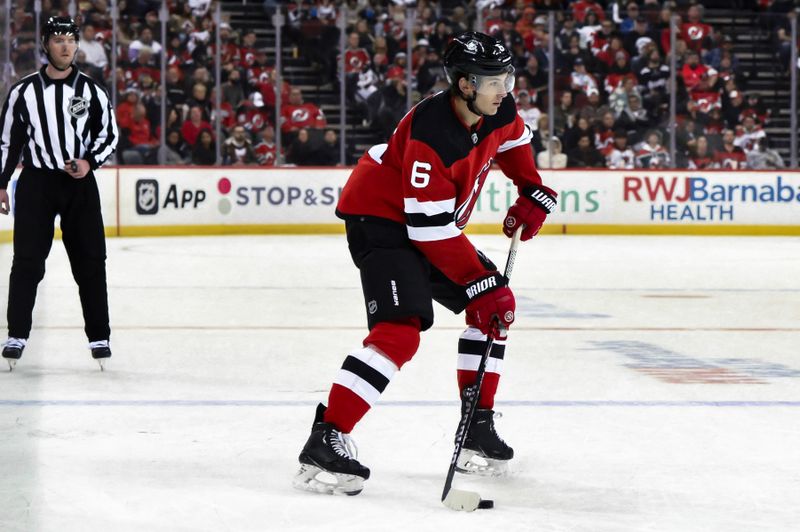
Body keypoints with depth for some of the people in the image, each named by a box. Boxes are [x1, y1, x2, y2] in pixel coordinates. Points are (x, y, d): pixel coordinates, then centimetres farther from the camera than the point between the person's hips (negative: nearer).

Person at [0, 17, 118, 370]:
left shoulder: (91, 91, 2)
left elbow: (109, 135, 7)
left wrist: (89, 162, -11)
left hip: (80, 183, 1)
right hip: (36, 182, -1)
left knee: (90, 262, 1)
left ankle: (99, 337, 8)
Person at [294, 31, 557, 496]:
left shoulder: (497, 111, -6)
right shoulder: (431, 135, -32)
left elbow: (513, 140, 22)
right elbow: (432, 230, -31)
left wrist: (532, 193, 12)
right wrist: (483, 285, -26)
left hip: (434, 224, 10)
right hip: (380, 218, -10)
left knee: (496, 306, 13)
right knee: (401, 331, -27)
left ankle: (477, 427, 21)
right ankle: (324, 441, -30)